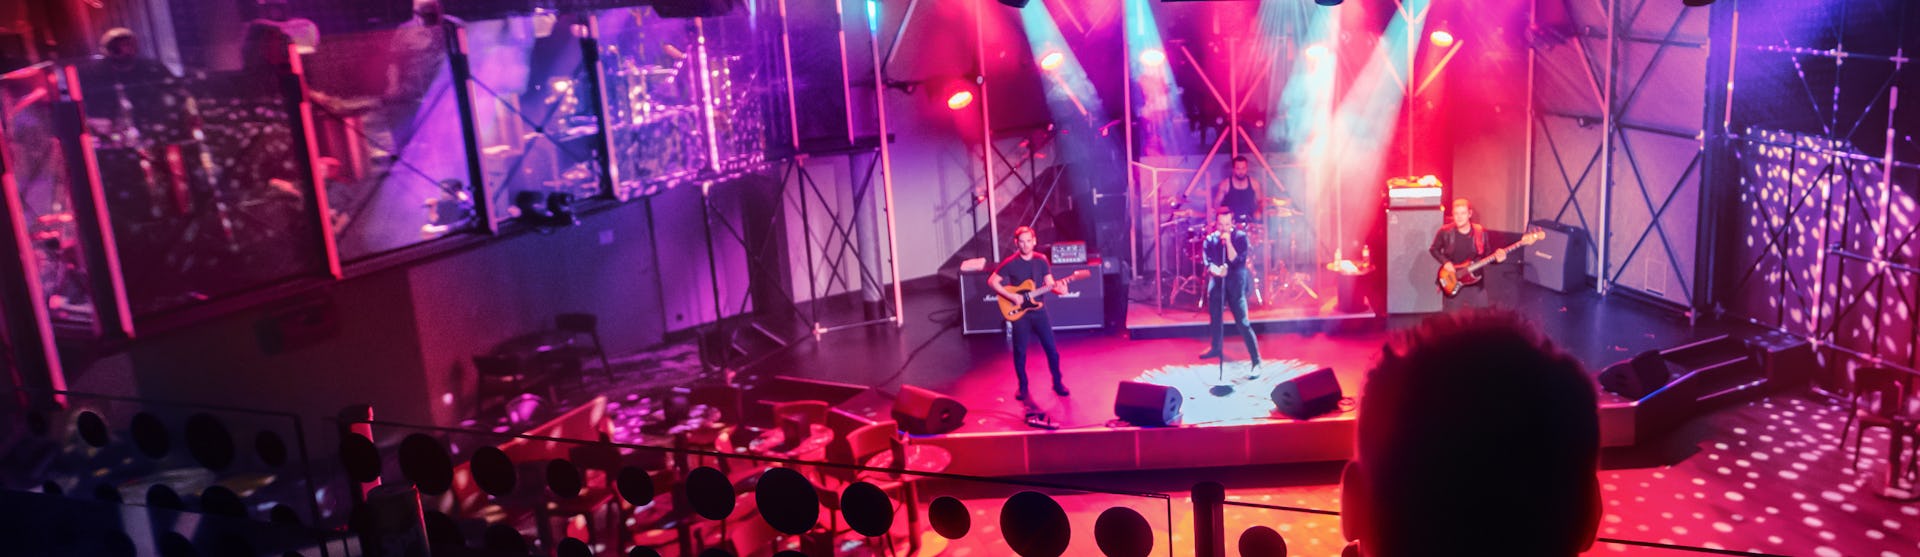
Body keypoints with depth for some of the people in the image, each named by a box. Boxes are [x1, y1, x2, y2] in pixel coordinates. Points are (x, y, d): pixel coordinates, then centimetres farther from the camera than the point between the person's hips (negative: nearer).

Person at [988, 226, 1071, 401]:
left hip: (1038, 310, 2)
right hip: (1019, 313, -2)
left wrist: (1058, 289, -21)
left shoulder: (1041, 260, 1)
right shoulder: (1010, 263, -9)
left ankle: (1057, 383, 19)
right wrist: (1011, 296, -17)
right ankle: (1023, 387, 21)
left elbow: (1049, 283, 2)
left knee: (1051, 348, 3)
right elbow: (992, 282, -8)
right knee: (1020, 352, 5)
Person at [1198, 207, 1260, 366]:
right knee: (1214, 318, 21)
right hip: (1217, 282, 5)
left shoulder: (1240, 236, -8)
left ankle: (1256, 361, -13)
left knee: (1243, 323, -13)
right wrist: (1216, 270, -26)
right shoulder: (1210, 239, 1)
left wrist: (1228, 242, -25)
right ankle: (1216, 348, 46)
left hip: (1235, 283, -5)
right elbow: (1207, 261, -5)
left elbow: (1236, 261, -16)